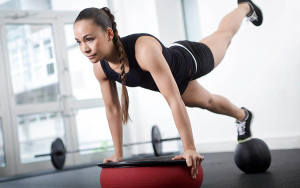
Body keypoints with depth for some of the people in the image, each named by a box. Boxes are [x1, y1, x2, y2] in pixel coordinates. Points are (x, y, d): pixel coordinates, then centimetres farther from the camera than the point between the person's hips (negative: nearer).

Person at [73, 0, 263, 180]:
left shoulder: (144, 50, -49)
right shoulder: (100, 68, -28)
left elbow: (174, 100, -49)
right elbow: (112, 109, -13)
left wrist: (190, 149, -48)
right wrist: (118, 154, -7)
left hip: (189, 59, -5)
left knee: (224, 35, 27)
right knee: (208, 102, 31)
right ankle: (242, 116, 64)